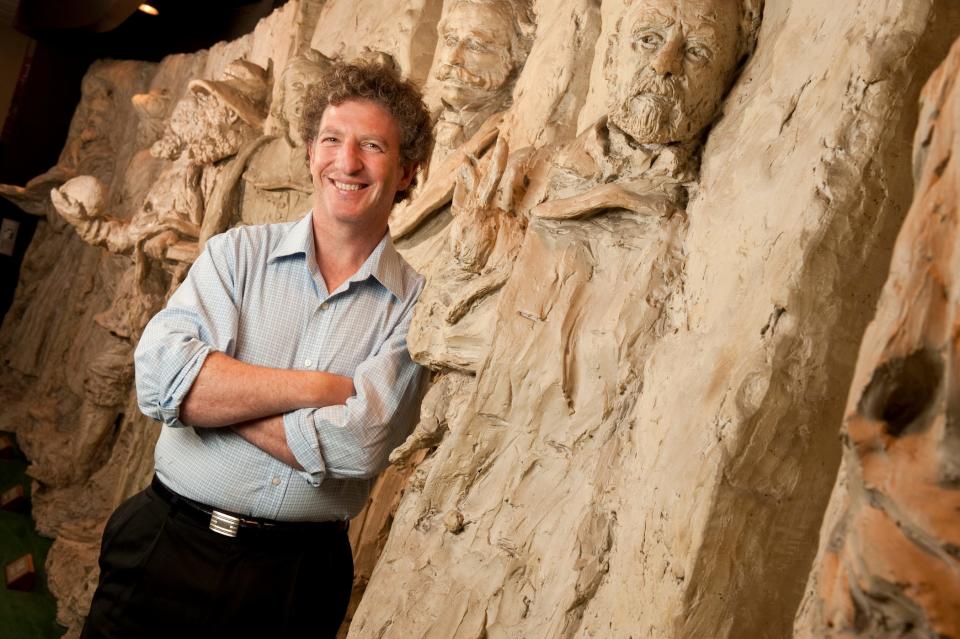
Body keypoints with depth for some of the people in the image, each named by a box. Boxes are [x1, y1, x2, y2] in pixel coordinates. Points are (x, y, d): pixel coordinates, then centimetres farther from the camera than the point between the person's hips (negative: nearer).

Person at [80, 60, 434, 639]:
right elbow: (159, 376, -15)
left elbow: (356, 446, -19)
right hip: (166, 548, 1)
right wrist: (319, 386, -18)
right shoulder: (238, 253, -1)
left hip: (297, 579, -1)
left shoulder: (417, 305, -6)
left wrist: (209, 392, -13)